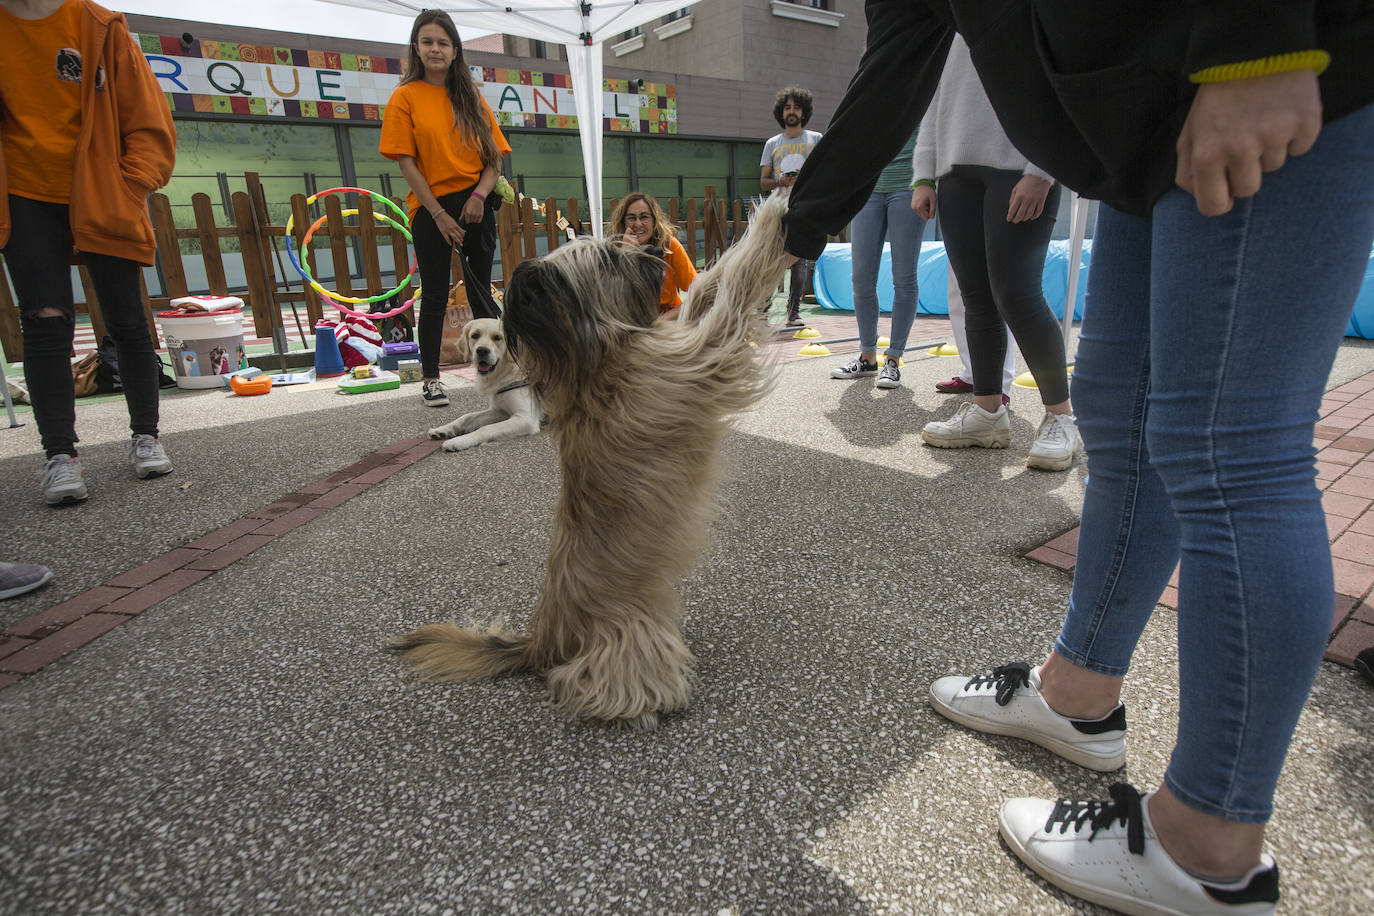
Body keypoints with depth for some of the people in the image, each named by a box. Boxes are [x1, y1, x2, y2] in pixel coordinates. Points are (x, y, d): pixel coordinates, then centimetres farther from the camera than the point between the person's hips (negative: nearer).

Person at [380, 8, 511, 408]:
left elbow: (495, 157, 8)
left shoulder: (472, 97, 11)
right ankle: (430, 378, 11)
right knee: (435, 296, 1)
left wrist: (479, 194, -10)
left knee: (481, 291, 8)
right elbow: (407, 163, -4)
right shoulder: (406, 96, 1)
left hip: (475, 206, 3)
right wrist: (439, 214, -12)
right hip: (430, 210, -3)